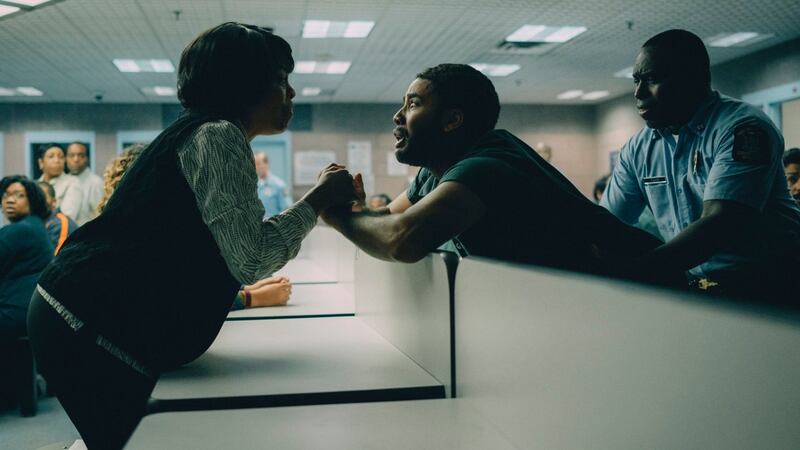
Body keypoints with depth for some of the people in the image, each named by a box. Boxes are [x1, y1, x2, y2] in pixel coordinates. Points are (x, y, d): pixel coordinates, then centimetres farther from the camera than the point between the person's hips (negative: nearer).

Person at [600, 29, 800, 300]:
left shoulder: (742, 129, -12)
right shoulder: (638, 149, 8)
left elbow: (719, 225, -24)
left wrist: (633, 271, -35)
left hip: (766, 286, -5)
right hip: (695, 284, 6)